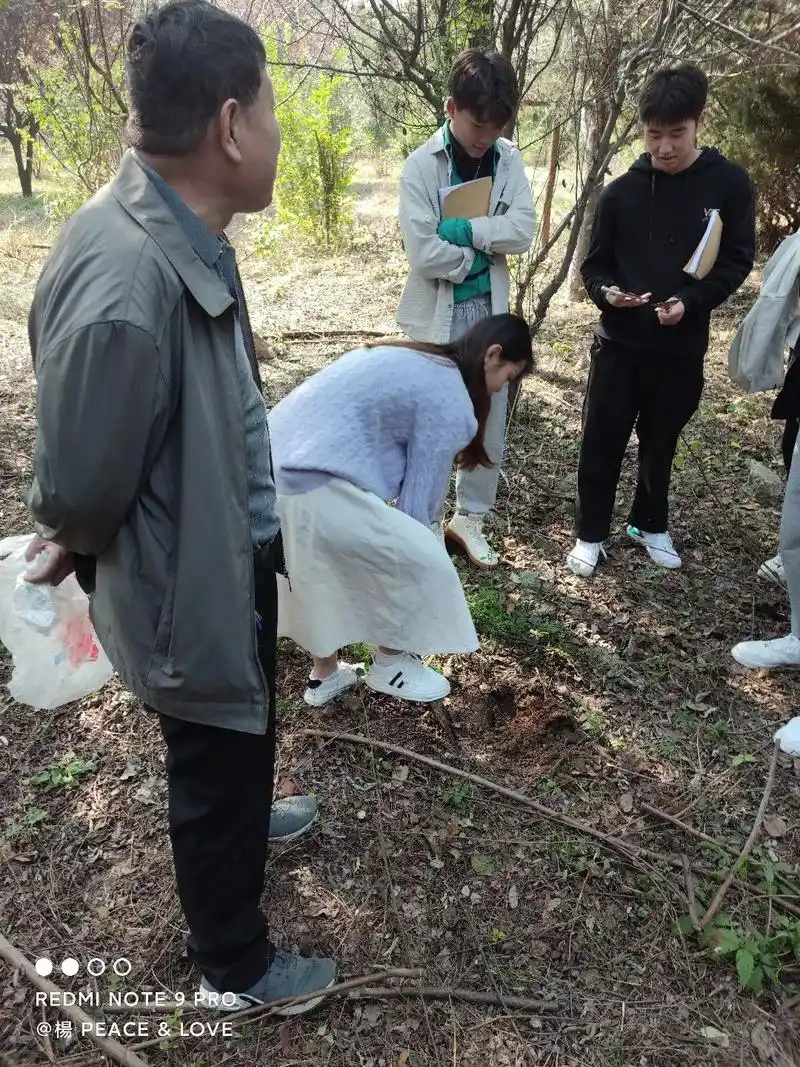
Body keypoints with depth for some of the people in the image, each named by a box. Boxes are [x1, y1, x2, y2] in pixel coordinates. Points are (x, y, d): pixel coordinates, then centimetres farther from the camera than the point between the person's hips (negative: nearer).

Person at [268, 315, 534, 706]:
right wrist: (413, 549, 13)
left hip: (271, 469, 10)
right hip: (315, 489, -10)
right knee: (424, 563, 7)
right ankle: (389, 666, 27)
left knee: (323, 568, 30)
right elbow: (417, 499, -3)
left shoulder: (414, 360, 24)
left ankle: (324, 674, 41)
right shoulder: (449, 399, -4)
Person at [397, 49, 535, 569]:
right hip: (438, 315, -4)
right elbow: (424, 253, -19)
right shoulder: (423, 164, -10)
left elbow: (523, 230, -8)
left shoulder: (509, 159, 3)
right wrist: (484, 252, -9)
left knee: (490, 424, 11)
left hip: (489, 311, 4)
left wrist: (462, 229, -18)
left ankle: (470, 518, 28)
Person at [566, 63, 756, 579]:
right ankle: (591, 533, 19)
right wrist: (607, 292, -18)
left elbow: (738, 260, -2)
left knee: (661, 442, 14)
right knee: (602, 442, 3)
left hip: (682, 346, 0)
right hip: (619, 341, 0)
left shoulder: (729, 183, -2)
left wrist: (690, 300, -18)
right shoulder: (621, 191, 0)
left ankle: (651, 524, 34)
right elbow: (595, 264, 5)